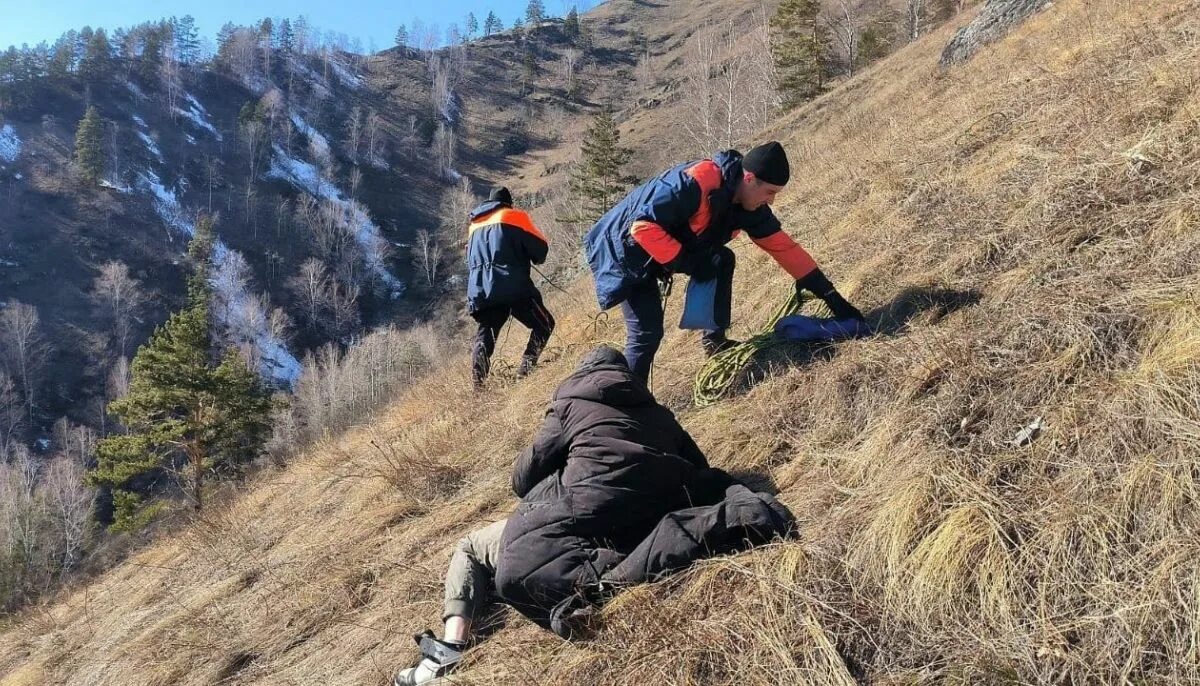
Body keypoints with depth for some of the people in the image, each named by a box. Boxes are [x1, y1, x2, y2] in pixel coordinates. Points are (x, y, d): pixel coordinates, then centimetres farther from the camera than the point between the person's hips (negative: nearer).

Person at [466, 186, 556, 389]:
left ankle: (478, 382, -5)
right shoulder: (514, 216, 9)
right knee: (544, 325, 8)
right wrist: (534, 258, 24)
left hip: (480, 291, 5)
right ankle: (527, 368, -9)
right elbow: (540, 248, 4)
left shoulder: (475, 225, 26)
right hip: (512, 287, -5)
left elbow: (470, 259, 29)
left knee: (484, 334, 13)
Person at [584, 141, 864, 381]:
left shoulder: (750, 207, -7)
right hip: (627, 250, -8)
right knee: (647, 333, -14)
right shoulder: (695, 183, -33)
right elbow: (642, 226, -34)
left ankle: (715, 339, 13)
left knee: (723, 261, 2)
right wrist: (686, 262, -28)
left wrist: (831, 296, -2)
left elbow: (785, 247, -2)